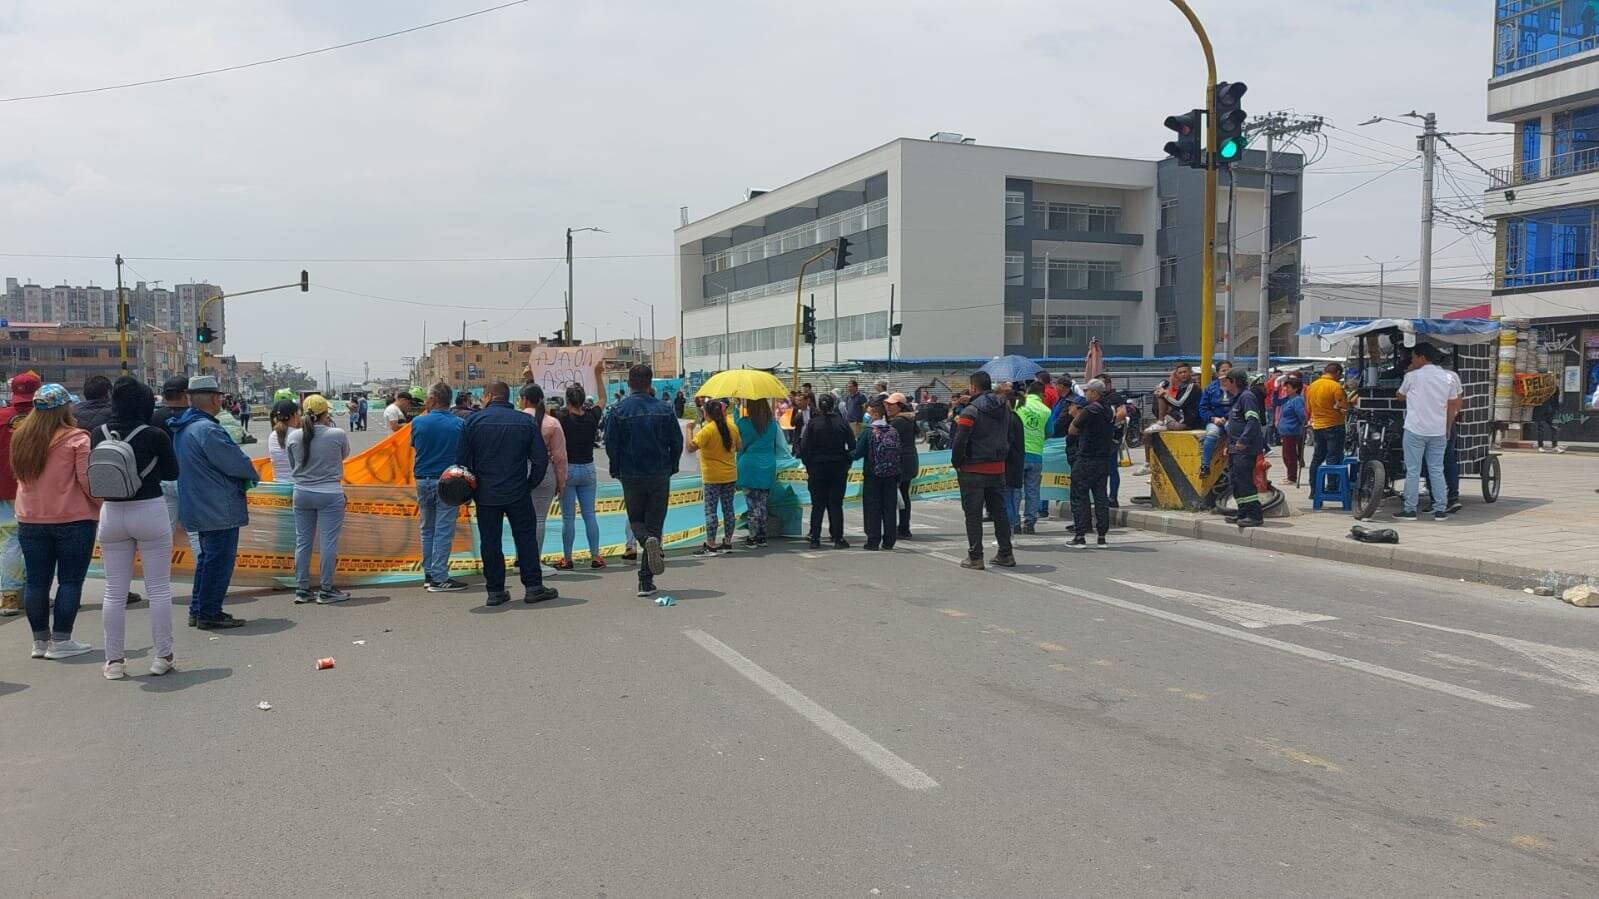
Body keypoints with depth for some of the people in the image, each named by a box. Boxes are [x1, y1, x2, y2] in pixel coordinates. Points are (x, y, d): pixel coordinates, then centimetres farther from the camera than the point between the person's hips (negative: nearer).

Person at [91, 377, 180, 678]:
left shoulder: (98, 434, -2)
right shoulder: (155, 436, -12)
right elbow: (172, 473, 0)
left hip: (111, 513, 3)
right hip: (150, 511, -3)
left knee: (114, 592, 10)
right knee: (159, 588, 6)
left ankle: (114, 660, 14)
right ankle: (162, 656, 10)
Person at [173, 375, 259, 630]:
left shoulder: (183, 428, 12)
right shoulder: (207, 430, -21)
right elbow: (236, 463, -19)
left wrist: (244, 475, 10)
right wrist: (251, 475, 2)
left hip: (200, 506, 10)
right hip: (219, 510, -10)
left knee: (207, 557, 20)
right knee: (220, 560, -2)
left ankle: (198, 610, 26)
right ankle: (209, 614, 3)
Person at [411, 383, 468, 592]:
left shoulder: (418, 422, -3)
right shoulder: (459, 424, -8)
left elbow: (415, 449, 12)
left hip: (423, 480, 3)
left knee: (427, 529, 15)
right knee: (443, 531, -1)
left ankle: (429, 574, 20)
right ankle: (439, 578, -1)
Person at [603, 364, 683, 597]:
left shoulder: (619, 411, -6)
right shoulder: (664, 410, -3)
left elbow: (610, 445, -5)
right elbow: (677, 442, 0)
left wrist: (617, 471, 9)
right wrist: (670, 468, 13)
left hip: (631, 475, -1)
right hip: (660, 476, 1)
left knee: (636, 521, 16)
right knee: (654, 523, 7)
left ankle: (649, 540, -20)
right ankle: (646, 581, 7)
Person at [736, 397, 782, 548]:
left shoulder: (743, 423, -9)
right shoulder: (772, 424, 3)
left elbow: (738, 445, 2)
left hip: (748, 468, -3)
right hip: (768, 468, 3)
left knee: (752, 504, 2)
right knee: (763, 505, 10)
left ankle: (753, 537, 3)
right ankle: (762, 537, 12)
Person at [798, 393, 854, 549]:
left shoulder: (812, 423, -5)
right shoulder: (842, 423, -1)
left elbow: (804, 447, -6)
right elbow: (852, 446, 0)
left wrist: (808, 466, 3)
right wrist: (847, 464, 10)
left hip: (817, 467, -1)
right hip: (838, 468, 1)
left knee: (817, 505, 5)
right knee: (836, 504, 5)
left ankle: (815, 539, 5)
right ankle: (838, 538, 5)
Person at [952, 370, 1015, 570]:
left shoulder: (971, 411, -14)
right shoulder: (1005, 410, 9)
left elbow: (960, 441, -17)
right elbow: (1010, 439, 14)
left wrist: (956, 462, -4)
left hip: (973, 470, -6)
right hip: (998, 469, 6)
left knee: (973, 514, 1)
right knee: (999, 511, 15)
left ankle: (975, 557, 2)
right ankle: (1005, 554, 18)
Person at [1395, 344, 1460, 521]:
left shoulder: (1412, 376, -6)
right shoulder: (1447, 378, 7)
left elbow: (1400, 397, 10)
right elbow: (1452, 406, 10)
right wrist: (1448, 429, 18)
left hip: (1415, 430, -4)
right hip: (1438, 431, 4)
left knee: (1413, 471, 0)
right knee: (1437, 471, 9)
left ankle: (1410, 510, 1)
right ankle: (1440, 510, 9)